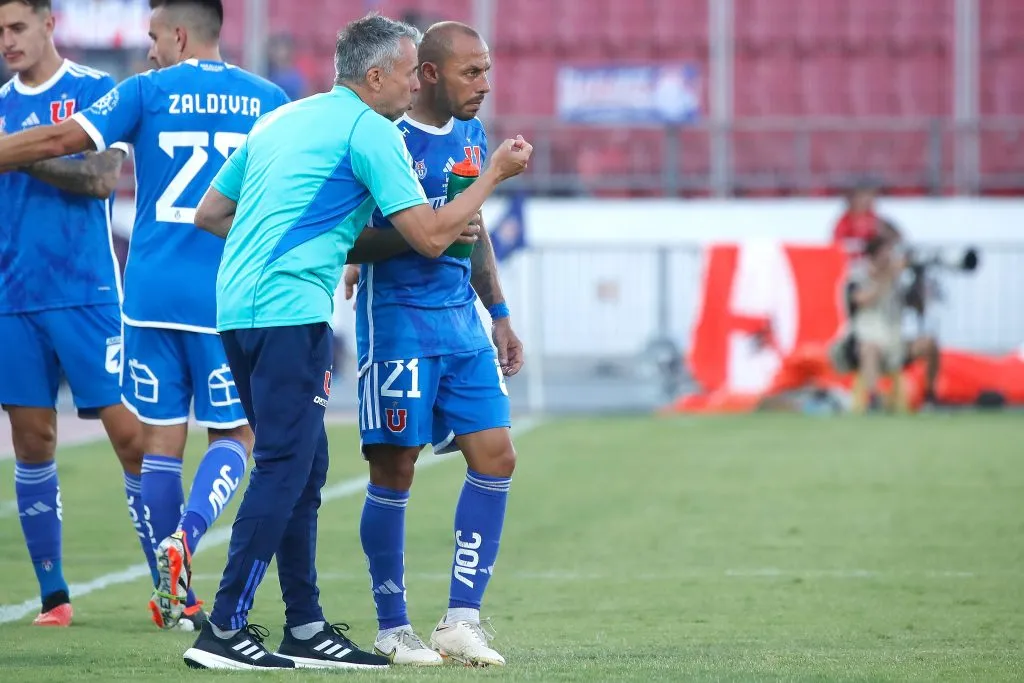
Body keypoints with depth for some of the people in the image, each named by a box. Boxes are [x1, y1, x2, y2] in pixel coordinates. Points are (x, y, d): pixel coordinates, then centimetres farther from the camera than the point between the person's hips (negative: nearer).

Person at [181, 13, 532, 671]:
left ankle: (305, 628, 15)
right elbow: (430, 236, -8)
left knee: (303, 466, 13)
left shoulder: (281, 118, 20)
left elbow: (209, 213, 25)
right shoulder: (371, 131, -5)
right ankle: (224, 630, -12)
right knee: (285, 467, -8)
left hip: (237, 308, 9)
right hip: (291, 311, -9)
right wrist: (496, 173, 4)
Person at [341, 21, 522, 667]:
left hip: (462, 321, 7)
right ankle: (392, 627, 8)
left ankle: (462, 618, 5)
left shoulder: (471, 134, 11)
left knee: (496, 458, -1)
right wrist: (416, 237, -25)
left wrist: (499, 314, 21)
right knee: (394, 471, -3)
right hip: (399, 317, -7)